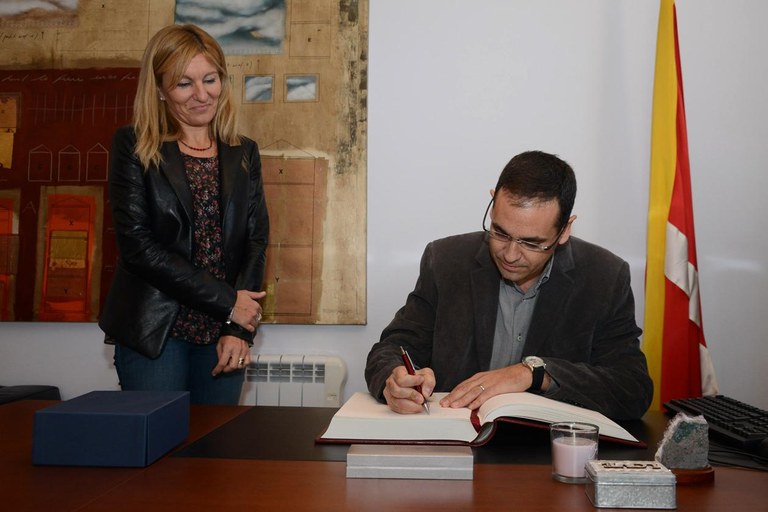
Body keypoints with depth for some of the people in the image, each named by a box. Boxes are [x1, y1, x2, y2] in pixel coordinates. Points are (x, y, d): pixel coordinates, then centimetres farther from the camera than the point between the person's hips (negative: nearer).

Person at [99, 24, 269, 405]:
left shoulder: (244, 154, 9)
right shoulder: (133, 147, -1)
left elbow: (256, 242, 4)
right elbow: (137, 245, -9)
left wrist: (239, 329, -8)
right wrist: (227, 302, -12)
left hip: (223, 335, 3)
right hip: (153, 331, -3)